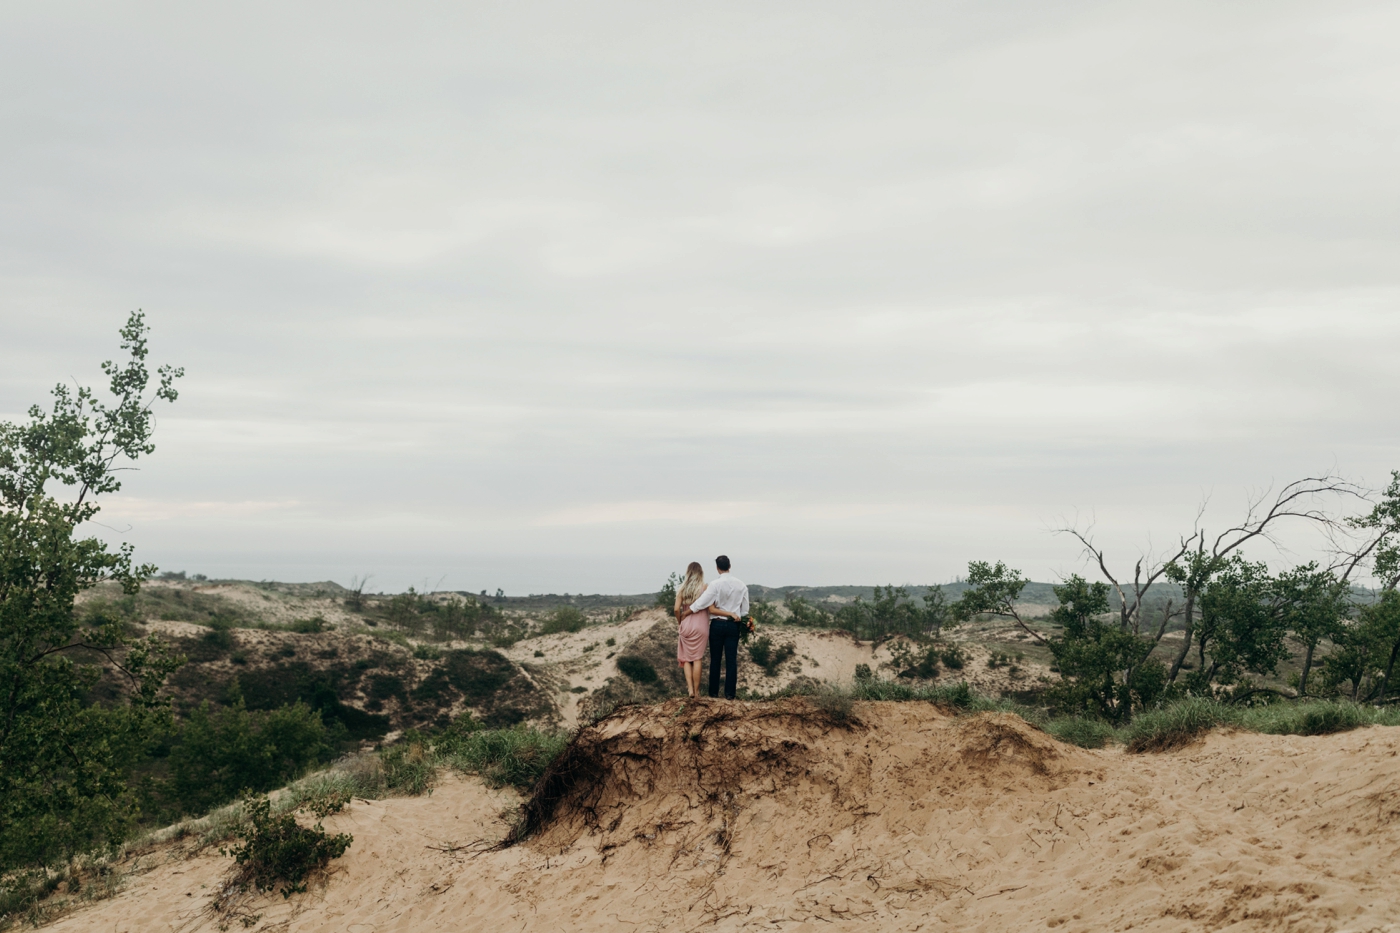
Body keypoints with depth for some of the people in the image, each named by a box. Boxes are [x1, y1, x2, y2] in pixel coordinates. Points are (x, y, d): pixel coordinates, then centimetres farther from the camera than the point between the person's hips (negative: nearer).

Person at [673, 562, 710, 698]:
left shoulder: (682, 588, -1)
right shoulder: (705, 588, -6)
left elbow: (676, 609, -5)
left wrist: (680, 622, 10)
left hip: (686, 626, 2)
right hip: (700, 626, -2)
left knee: (686, 658, 13)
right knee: (697, 659, 5)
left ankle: (690, 689, 1)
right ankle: (696, 691, 9)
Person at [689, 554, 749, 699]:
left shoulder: (715, 584, -13)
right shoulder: (741, 585, -1)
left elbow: (700, 604, -16)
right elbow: (745, 610, 3)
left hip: (717, 625, -2)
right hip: (733, 626, 2)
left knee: (715, 659, 8)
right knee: (731, 660, 4)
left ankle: (713, 692, 11)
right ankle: (729, 693, 2)